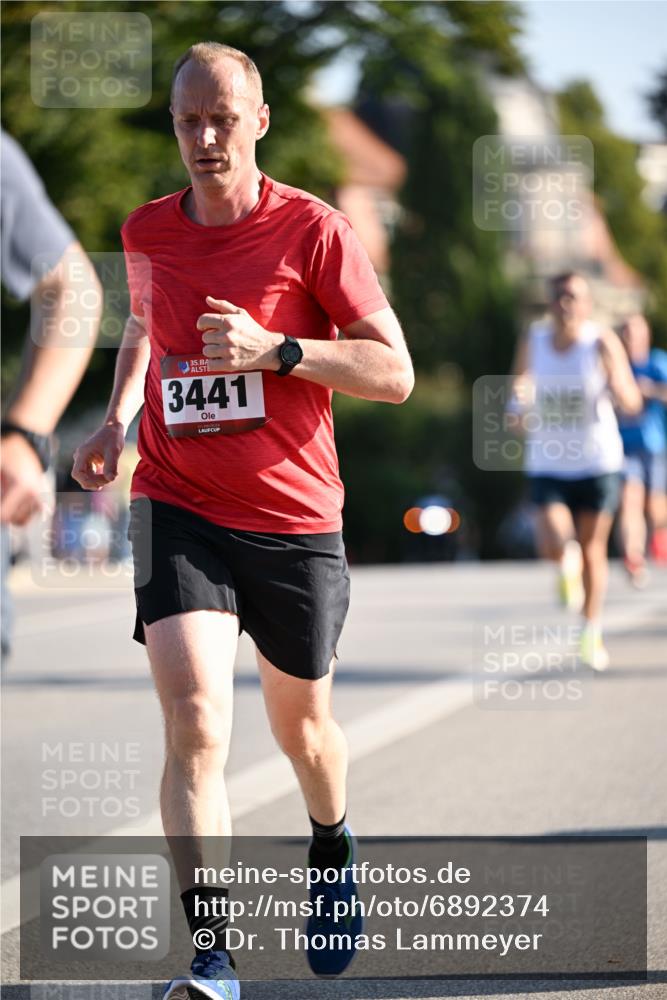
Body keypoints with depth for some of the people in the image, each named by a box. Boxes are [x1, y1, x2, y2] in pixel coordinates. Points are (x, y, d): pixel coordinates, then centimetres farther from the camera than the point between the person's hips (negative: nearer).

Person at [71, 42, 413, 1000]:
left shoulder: (314, 230, -8)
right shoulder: (147, 232, 4)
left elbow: (395, 372, -9)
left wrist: (272, 349, -21)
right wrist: (117, 419, 12)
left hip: (295, 520, -1)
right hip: (178, 511, 1)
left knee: (300, 723, 17)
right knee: (195, 728, -17)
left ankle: (333, 849, 51)